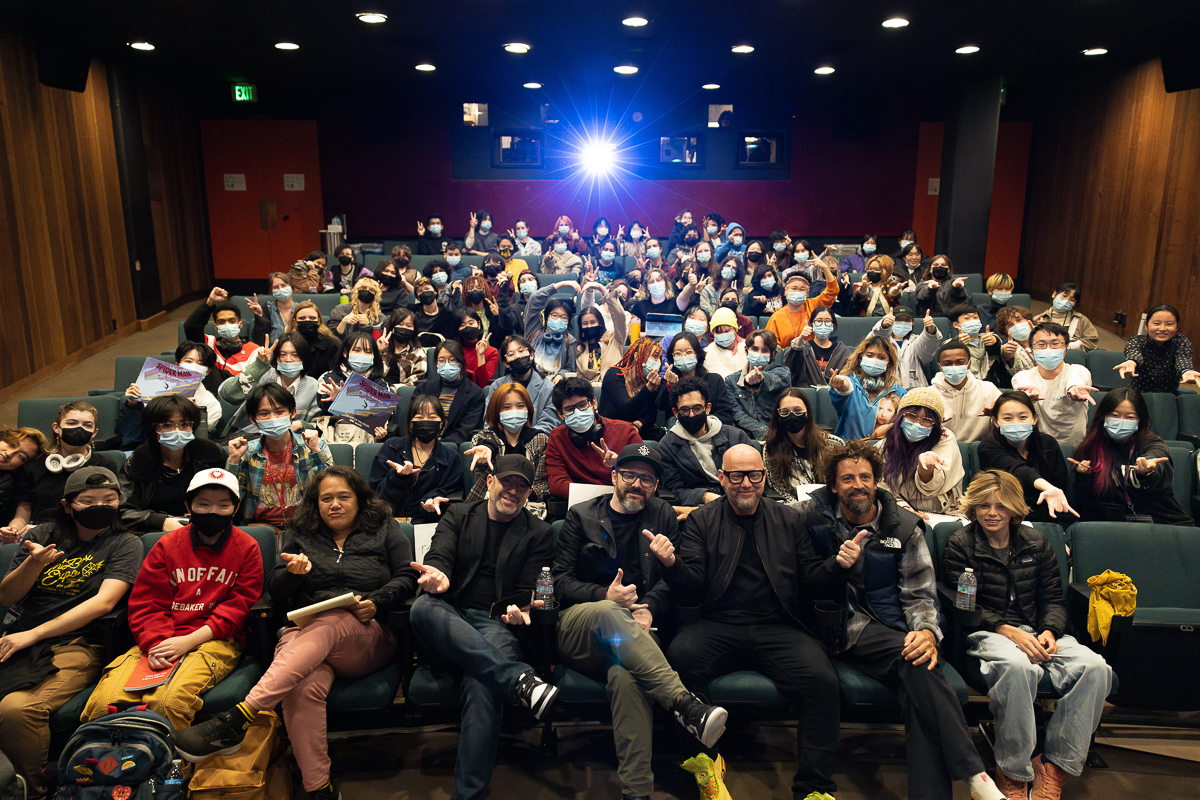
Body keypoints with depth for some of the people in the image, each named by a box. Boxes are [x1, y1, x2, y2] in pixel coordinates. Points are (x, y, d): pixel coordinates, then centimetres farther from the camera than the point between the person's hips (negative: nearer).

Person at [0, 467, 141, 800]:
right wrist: (33, 564, -7)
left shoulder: (124, 544, 5)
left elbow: (103, 602, -7)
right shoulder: (41, 535, 15)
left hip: (77, 646, -4)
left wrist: (33, 634, -12)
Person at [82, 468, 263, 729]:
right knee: (104, 701, -24)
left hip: (215, 640, -3)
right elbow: (146, 602, 10)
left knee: (168, 700, -32)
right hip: (161, 639, 3)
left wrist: (189, 640, -11)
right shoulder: (167, 545, 15)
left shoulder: (247, 548, 8)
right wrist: (155, 643, -10)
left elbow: (240, 605, 2)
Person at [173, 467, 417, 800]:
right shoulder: (302, 535, 22)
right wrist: (295, 572, -5)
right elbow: (274, 590, 17)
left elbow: (406, 578, 8)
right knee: (304, 687, -35)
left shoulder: (384, 530, 16)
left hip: (368, 637, -2)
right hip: (305, 634, 2)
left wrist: (376, 602, -10)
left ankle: (237, 718, -47)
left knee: (325, 625, -39)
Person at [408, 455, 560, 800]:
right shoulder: (458, 515, 19)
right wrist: (438, 575, -24)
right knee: (423, 607, -36)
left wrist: (520, 610, -16)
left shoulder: (539, 534, 16)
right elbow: (439, 555, 2)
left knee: (482, 679, -37)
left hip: (497, 623, -2)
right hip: (448, 620, 2)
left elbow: (528, 591, 10)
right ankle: (519, 678, -44)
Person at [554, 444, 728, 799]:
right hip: (577, 627, 0)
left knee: (626, 674, -37)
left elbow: (673, 581, 11)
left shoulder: (663, 515, 17)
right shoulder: (581, 516, 12)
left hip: (633, 631, 1)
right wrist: (605, 596, -14)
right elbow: (560, 581, 4)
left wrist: (650, 607, -11)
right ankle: (687, 706, -48)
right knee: (610, 614, -39)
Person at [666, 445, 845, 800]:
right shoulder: (701, 521, 11)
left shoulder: (790, 520, 16)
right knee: (679, 657, -31)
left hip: (778, 629, 1)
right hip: (718, 628, 0)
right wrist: (672, 564, -18)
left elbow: (808, 576, 12)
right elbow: (691, 590, 4)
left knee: (823, 679, -27)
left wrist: (838, 565, -9)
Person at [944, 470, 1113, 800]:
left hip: (1036, 632, 5)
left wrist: (1049, 631, -8)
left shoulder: (1036, 542, 16)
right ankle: (1013, 772, -22)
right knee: (1018, 666, -39)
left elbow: (1054, 598, 15)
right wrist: (1010, 631, -16)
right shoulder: (961, 544, 3)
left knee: (1094, 666, -25)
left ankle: (1055, 766, -15)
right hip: (986, 634, -4)